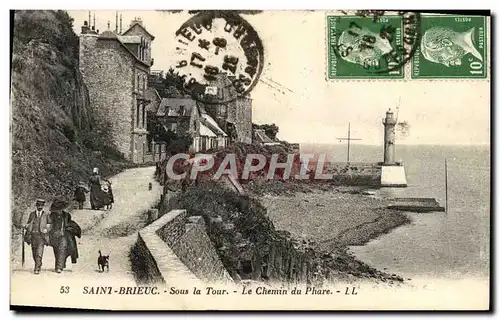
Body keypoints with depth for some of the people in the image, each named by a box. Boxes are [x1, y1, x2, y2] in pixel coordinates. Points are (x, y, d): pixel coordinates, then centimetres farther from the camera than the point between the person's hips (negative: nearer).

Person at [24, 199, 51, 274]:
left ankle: (37, 269, -14)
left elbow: (50, 224, 13)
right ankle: (39, 265, 30)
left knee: (39, 253, -14)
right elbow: (28, 223, 18)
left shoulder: (46, 214, 6)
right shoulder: (32, 214, 11)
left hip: (41, 235, -3)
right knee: (34, 253, 9)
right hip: (33, 235, 3)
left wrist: (47, 229, -4)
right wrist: (26, 226, -4)